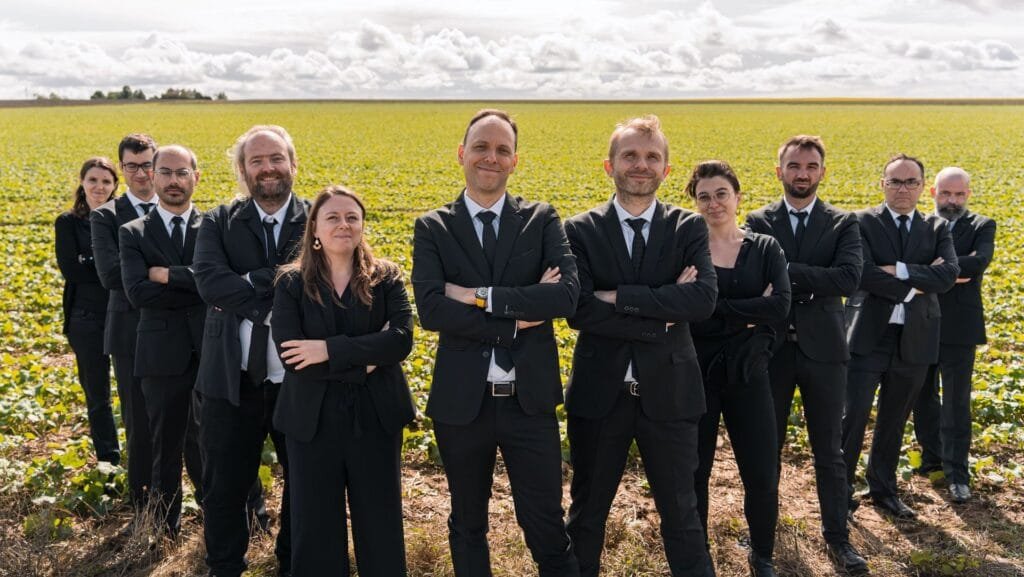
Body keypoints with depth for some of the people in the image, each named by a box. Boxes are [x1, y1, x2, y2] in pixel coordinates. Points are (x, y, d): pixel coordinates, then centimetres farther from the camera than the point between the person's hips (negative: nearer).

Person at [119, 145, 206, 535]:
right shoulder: (133, 234, 5)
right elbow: (138, 293, -11)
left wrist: (169, 274, -17)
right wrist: (201, 290, -13)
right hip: (164, 354, 1)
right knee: (166, 447, 12)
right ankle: (167, 526, 28)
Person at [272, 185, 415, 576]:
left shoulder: (386, 277, 1)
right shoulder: (291, 283, -1)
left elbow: (402, 339, -15)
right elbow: (290, 356, -13)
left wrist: (329, 349, -21)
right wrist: (365, 358, -16)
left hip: (375, 416, 1)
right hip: (312, 419, 0)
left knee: (381, 524, 10)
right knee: (315, 527, 10)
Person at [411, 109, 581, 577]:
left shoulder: (541, 220, 1)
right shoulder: (433, 228, 1)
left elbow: (568, 294, -15)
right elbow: (431, 310, -14)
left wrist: (481, 297, -19)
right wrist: (517, 318, -19)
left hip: (529, 398, 0)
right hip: (462, 399, 1)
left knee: (546, 527, 8)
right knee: (467, 524, 18)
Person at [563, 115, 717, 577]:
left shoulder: (689, 228, -1)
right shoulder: (581, 231, -3)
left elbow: (704, 299, -18)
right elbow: (580, 311, -16)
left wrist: (621, 297, -21)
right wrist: (663, 315, -19)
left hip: (668, 393, 0)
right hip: (600, 392, 0)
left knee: (681, 512, 14)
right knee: (587, 512, 16)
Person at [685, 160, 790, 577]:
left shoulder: (765, 248, 3)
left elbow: (781, 307, -13)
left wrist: (714, 308, -17)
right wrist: (748, 314, -17)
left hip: (748, 374, 1)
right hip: (694, 374, -1)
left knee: (763, 476, 6)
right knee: (693, 473, 8)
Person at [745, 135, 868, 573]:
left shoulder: (842, 224, 0)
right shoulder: (758, 222, 1)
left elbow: (848, 278, -17)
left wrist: (786, 272, -19)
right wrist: (812, 285, -20)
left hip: (822, 348, 0)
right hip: (772, 347, 1)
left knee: (829, 450, 9)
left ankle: (836, 536, 23)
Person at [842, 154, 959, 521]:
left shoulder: (937, 228, 8)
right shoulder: (863, 223, -3)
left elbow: (948, 275, -10)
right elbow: (864, 274, -17)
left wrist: (900, 270, -19)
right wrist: (916, 285, -16)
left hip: (913, 340, 4)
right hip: (868, 336, -3)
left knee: (894, 422, 14)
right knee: (853, 417, -4)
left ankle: (883, 490, 29)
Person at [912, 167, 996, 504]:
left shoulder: (981, 227, 0)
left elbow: (979, 261, -21)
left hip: (957, 328, -3)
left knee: (956, 404, 0)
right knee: (922, 397, 14)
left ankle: (956, 475, 8)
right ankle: (932, 455, 33)